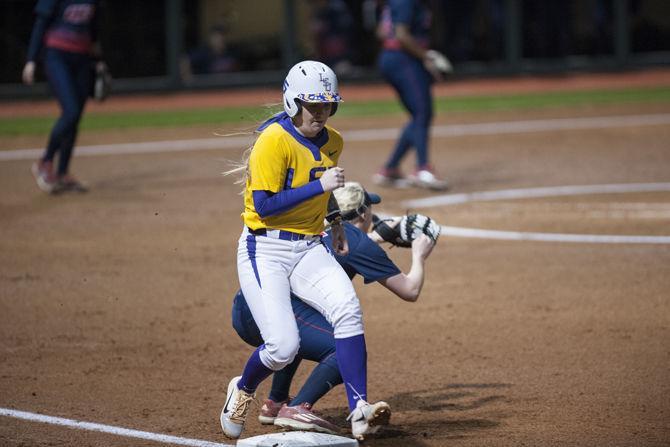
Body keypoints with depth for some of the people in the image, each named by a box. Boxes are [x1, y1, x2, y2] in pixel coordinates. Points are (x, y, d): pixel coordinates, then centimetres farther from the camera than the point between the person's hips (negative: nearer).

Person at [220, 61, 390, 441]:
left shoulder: (333, 143, 8)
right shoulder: (275, 140, -15)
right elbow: (264, 205, -21)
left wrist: (335, 220, 19)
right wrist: (320, 186, -23)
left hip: (310, 249, 6)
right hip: (266, 250, -6)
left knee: (347, 308, -23)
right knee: (283, 346, -16)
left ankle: (359, 411, -25)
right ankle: (242, 391, 19)